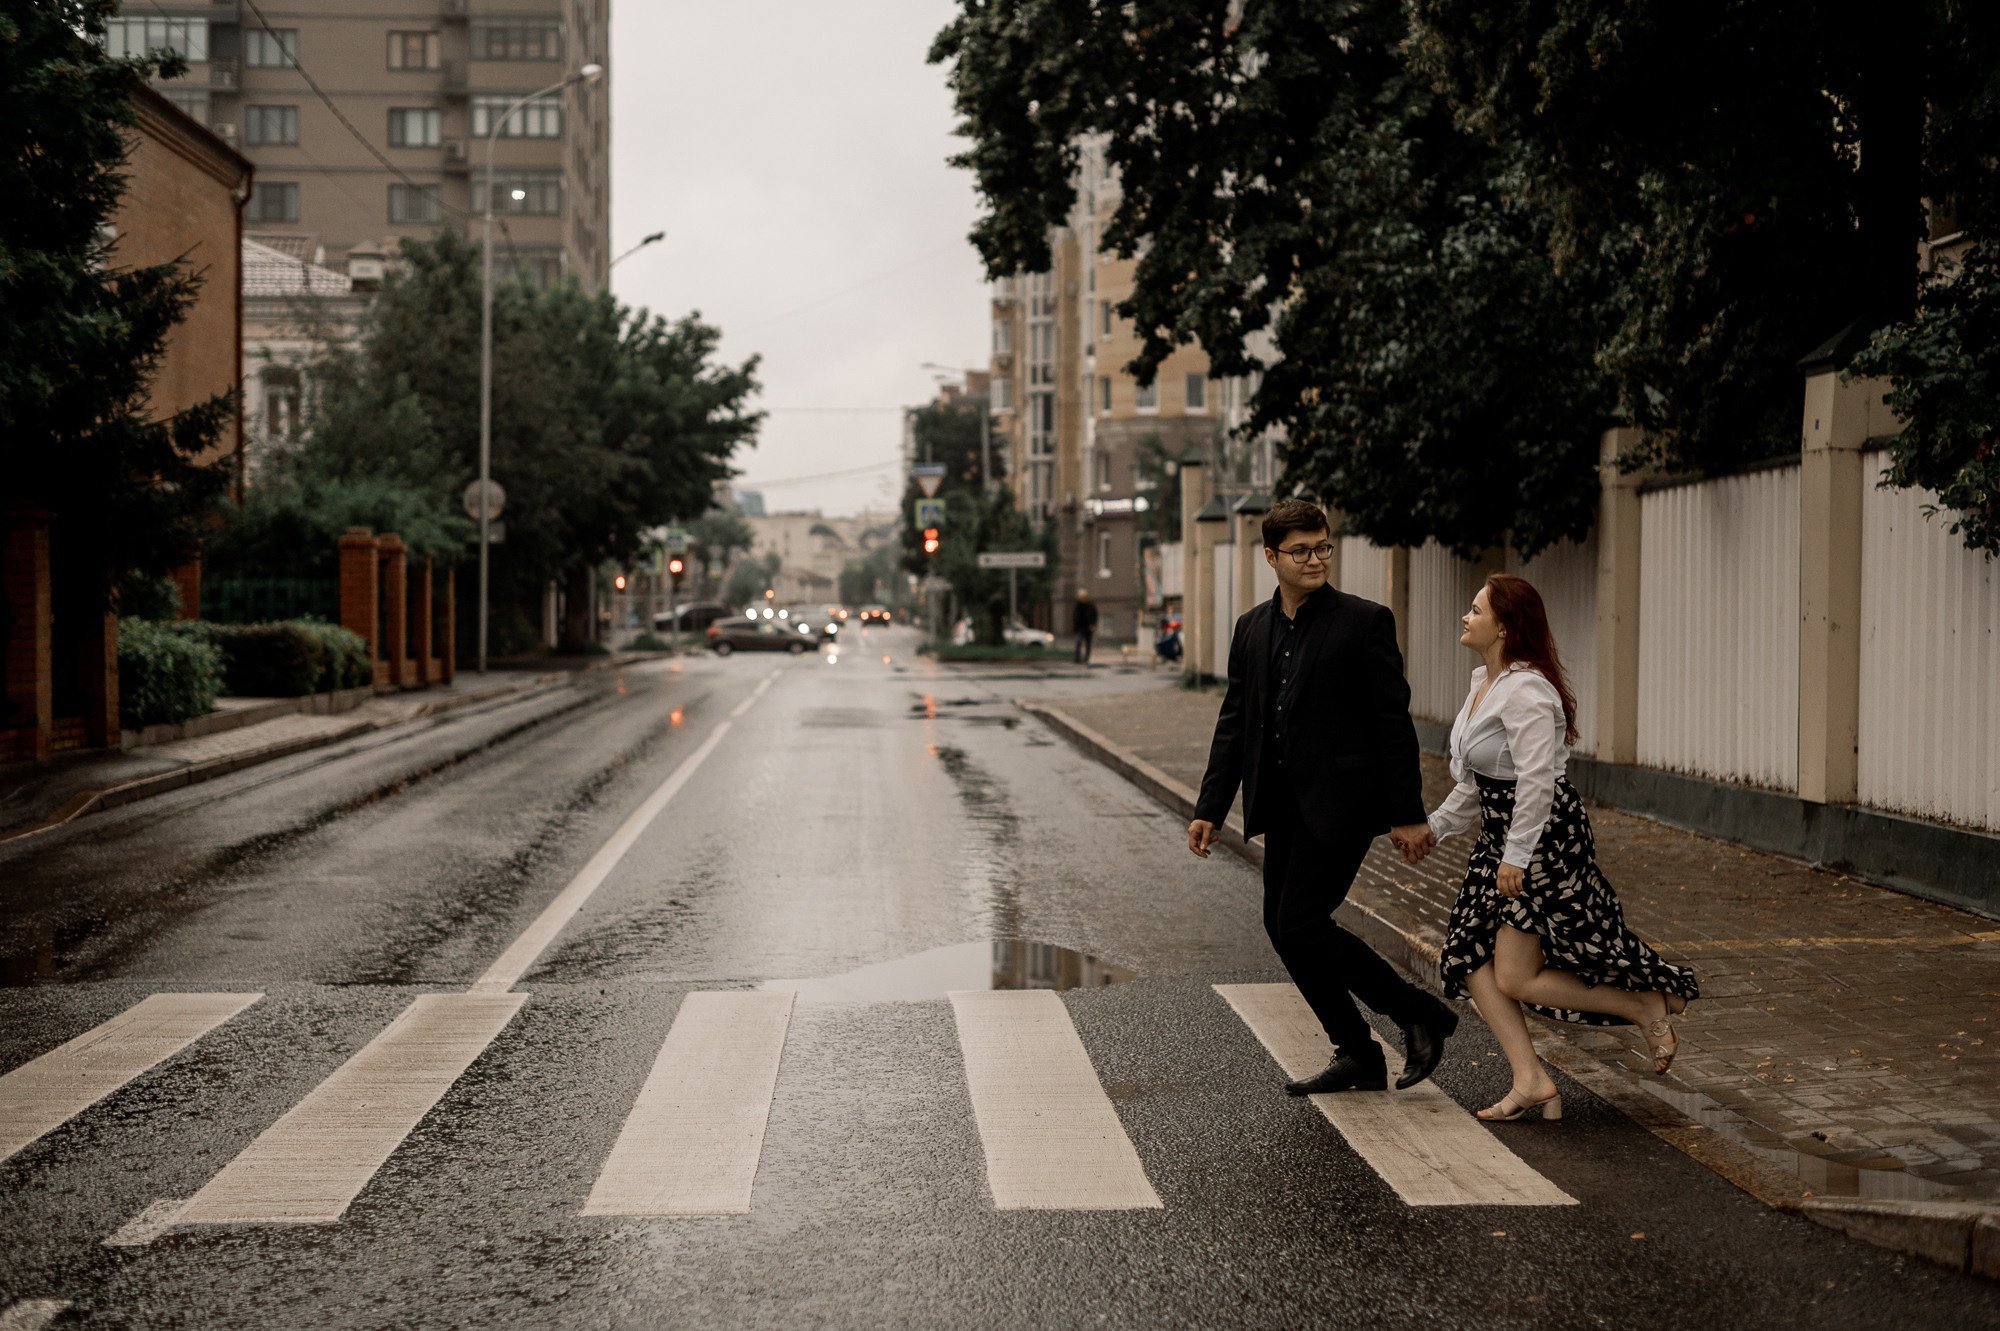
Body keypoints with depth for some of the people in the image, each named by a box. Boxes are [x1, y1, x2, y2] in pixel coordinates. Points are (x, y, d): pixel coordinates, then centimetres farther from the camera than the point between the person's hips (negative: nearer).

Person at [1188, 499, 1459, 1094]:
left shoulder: (1363, 621, -7)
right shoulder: (1252, 628, 10)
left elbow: (1393, 722, -8)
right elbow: (1233, 724, 13)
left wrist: (1408, 814, -10)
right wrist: (1210, 810, 7)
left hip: (1339, 800, -7)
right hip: (1283, 805, 7)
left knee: (1301, 925, -12)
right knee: (1282, 926, 8)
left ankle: (1421, 1015, 6)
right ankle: (1358, 1056, 21)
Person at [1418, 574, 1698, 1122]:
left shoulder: (1525, 691, -19)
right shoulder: (1485, 682, 12)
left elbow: (1537, 780, -25)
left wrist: (1516, 855, -24)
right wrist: (1437, 827, 18)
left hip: (1544, 838, -10)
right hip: (1502, 835, 10)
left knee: (1516, 979, -7)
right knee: (1472, 959, 3)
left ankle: (1648, 1006, 7)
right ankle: (1530, 1079, 6)